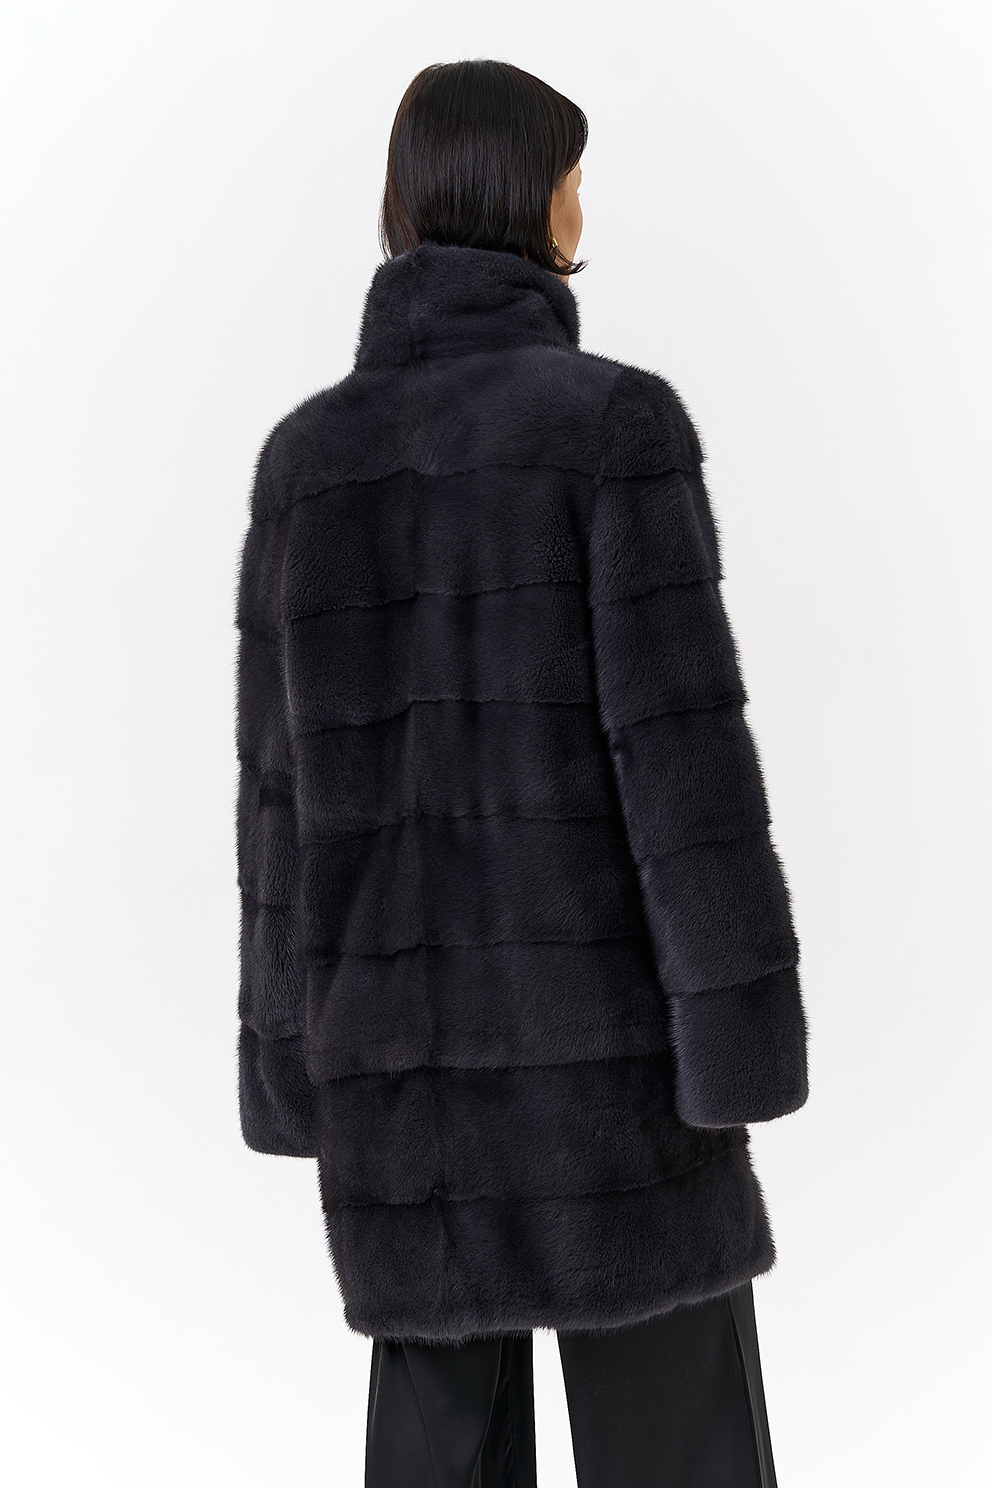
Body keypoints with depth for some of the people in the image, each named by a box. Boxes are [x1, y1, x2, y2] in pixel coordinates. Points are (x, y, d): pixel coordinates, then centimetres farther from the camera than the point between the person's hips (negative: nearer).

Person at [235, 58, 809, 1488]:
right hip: (592, 1006, -5)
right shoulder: (616, 419, -9)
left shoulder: (305, 454, 5)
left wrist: (293, 1044, 11)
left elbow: (286, 774, 5)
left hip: (398, 1017, 5)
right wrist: (743, 1033, -10)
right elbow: (679, 742, -15)